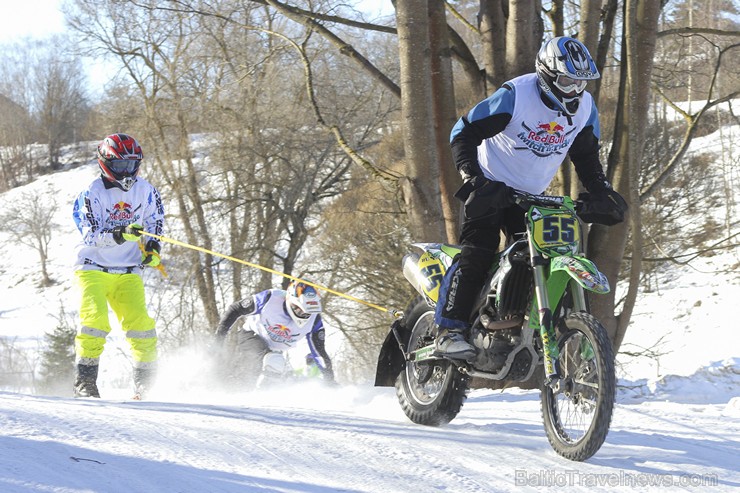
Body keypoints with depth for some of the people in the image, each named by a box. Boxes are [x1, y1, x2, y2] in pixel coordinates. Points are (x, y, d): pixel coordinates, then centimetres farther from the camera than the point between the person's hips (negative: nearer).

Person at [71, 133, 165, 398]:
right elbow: (91, 235, -19)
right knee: (95, 320, -20)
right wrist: (120, 235, -35)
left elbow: (155, 221, 18)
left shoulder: (145, 190, 2)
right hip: (93, 267, -3)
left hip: (128, 271, 3)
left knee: (140, 322, -10)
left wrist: (152, 248, 1)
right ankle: (85, 380, -13)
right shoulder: (92, 193, -10)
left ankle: (146, 378, 3)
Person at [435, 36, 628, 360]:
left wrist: (601, 193, -1)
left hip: (531, 196, 6)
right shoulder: (515, 95, -21)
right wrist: (472, 179, -31)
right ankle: (449, 330, -23)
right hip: (490, 188, -6)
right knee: (477, 252, -20)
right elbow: (464, 132, -20)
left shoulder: (584, 108, -1)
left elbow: (586, 157, 14)